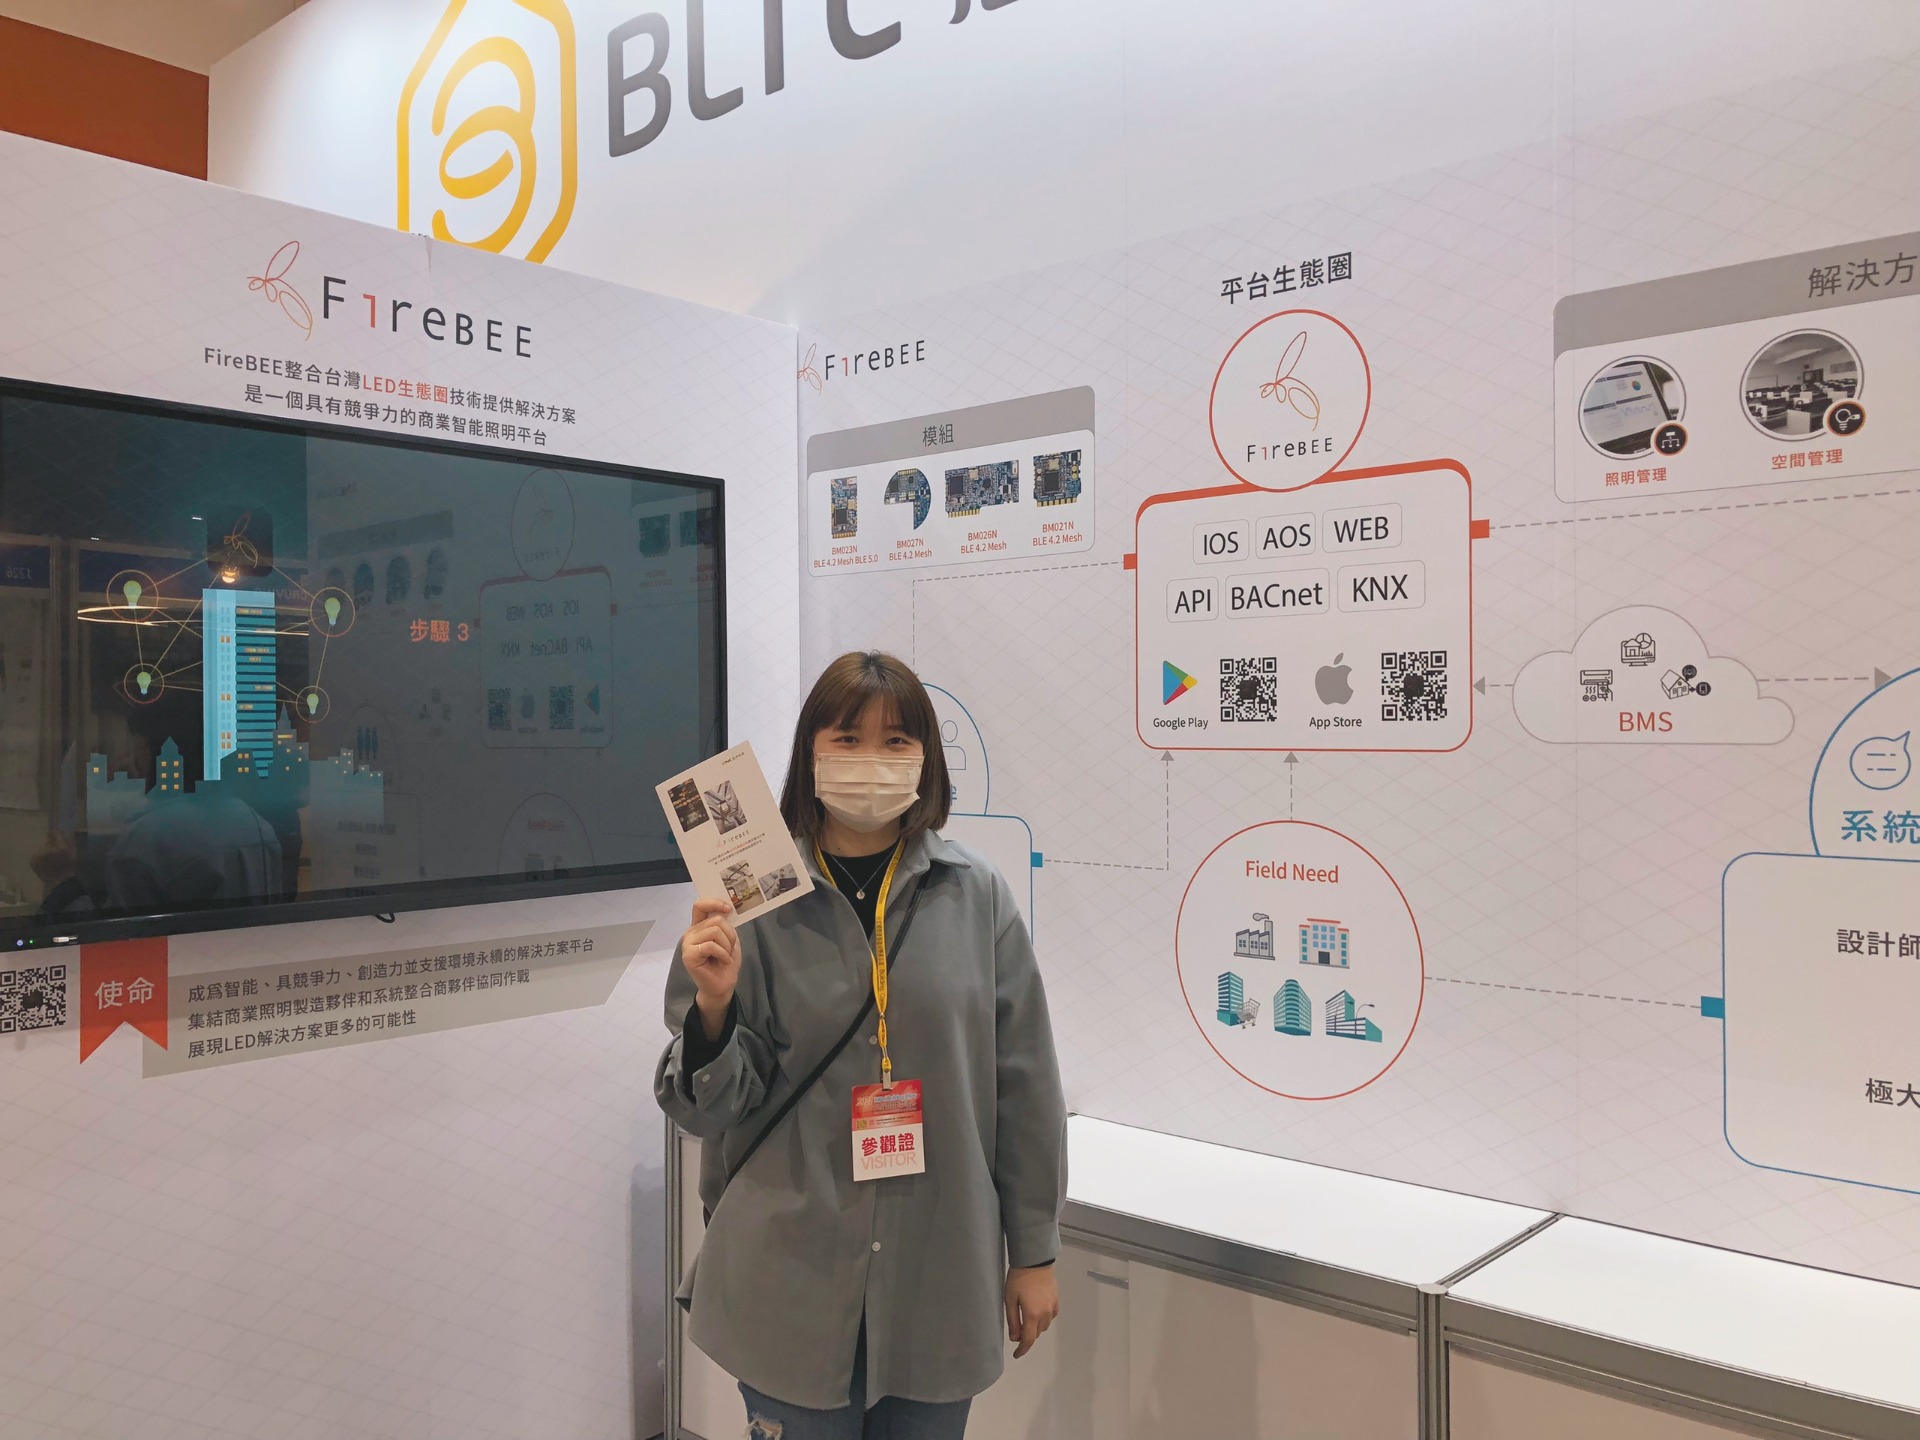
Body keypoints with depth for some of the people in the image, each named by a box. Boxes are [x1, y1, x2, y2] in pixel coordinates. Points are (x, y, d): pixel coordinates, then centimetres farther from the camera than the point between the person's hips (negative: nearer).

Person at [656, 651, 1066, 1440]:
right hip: (795, 1281, -1)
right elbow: (710, 1108, -3)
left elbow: (1023, 1085, 2)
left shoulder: (976, 897, -4)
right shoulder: (753, 901, -7)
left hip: (941, 1281, 1)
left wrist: (1034, 1254, 6)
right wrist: (714, 1004, -22)